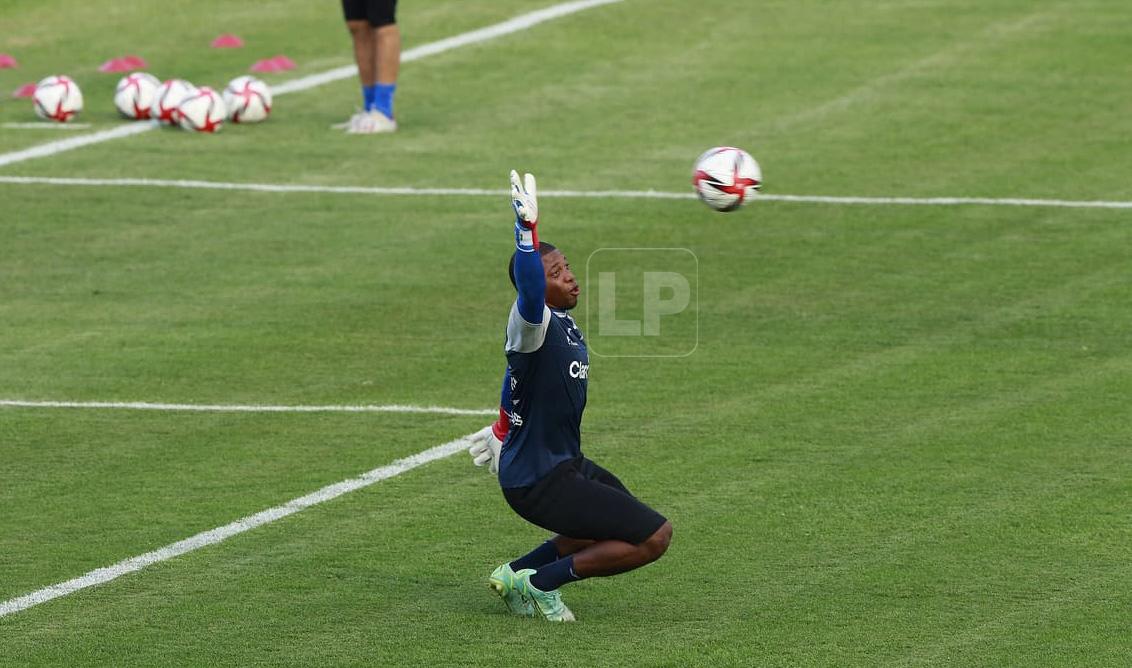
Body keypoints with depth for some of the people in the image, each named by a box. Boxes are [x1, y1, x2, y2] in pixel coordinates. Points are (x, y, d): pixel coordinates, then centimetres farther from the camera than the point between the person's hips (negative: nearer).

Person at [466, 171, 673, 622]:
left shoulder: (561, 322, 4)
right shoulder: (532, 326, -24)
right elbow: (530, 297, -49)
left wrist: (503, 430, 37)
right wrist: (527, 228, -59)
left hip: (565, 462, 10)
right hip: (538, 482, -10)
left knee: (615, 527, 32)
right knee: (654, 537, -11)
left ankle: (517, 575, 28)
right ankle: (540, 582, -1)